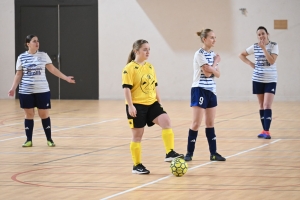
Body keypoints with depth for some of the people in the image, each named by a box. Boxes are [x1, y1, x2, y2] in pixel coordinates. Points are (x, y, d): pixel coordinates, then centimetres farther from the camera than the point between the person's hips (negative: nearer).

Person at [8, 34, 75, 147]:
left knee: (44, 114, 2)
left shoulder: (43, 55, 3)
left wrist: (66, 78, 2)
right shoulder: (21, 57, 0)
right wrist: (13, 88, -8)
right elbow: (18, 75, 2)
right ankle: (29, 140, 12)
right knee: (29, 115, 4)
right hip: (26, 91, -1)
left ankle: (49, 139, 12)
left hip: (42, 91, 1)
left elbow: (52, 69, 6)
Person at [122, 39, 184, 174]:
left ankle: (170, 153, -15)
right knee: (138, 134, 1)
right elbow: (126, 88, -14)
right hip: (137, 106, -6)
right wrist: (130, 106, -20)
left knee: (166, 121, -16)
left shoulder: (150, 67, 11)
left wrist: (159, 102, 16)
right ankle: (137, 165, 11)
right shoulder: (130, 68, -10)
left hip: (151, 104, 6)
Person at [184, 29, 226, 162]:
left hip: (211, 91, 7)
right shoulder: (200, 54, -12)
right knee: (196, 123, -7)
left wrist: (211, 68, -14)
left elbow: (218, 74, 6)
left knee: (210, 123, 9)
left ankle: (213, 153, 12)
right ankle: (189, 153, -1)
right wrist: (216, 63, -1)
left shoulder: (213, 54, 10)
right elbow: (207, 72, -17)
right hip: (199, 90, -7)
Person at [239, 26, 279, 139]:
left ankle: (267, 131, -14)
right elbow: (241, 55, 14)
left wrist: (264, 48, -22)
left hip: (270, 80, -3)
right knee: (261, 105, 7)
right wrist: (251, 64, 1)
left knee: (267, 105, -12)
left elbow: (272, 61, -18)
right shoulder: (255, 47, 2)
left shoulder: (274, 46, -7)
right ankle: (264, 130, 12)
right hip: (258, 79, 3)